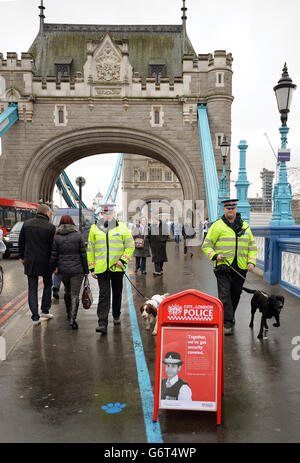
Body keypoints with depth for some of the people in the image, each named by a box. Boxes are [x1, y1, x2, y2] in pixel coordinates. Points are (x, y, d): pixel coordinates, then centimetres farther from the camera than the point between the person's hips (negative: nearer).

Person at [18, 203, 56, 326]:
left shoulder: (26, 224, 2)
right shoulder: (50, 227, -9)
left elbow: (21, 242, 9)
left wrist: (22, 257, 20)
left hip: (30, 262, 2)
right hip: (45, 262, -2)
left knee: (32, 289, 7)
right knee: (47, 285, 20)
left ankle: (35, 317, 6)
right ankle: (45, 311, 21)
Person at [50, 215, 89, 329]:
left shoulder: (56, 238, -1)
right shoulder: (78, 236, -4)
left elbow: (53, 256, 0)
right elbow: (83, 254, -3)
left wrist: (53, 268, 16)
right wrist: (86, 270, 4)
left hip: (63, 270, 3)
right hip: (77, 270, -2)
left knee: (67, 292, 22)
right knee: (75, 294, 0)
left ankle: (69, 314, 36)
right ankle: (72, 319, -8)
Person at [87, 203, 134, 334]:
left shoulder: (121, 227, 2)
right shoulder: (94, 228, 6)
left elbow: (130, 245, 5)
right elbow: (90, 249, 9)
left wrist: (123, 260, -8)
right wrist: (92, 268, 5)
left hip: (117, 268, 1)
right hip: (101, 268, 0)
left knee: (117, 293, 14)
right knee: (104, 295, -5)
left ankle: (116, 316, 35)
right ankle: (102, 324, -6)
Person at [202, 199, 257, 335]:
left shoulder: (245, 226, 12)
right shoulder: (217, 226, 0)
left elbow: (252, 246, 17)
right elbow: (206, 245, 2)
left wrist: (251, 261, 2)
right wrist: (215, 255, -15)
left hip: (240, 268, 4)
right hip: (223, 267, -4)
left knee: (235, 295, 14)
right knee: (225, 295, -9)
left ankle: (230, 316, 35)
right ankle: (227, 323, -4)